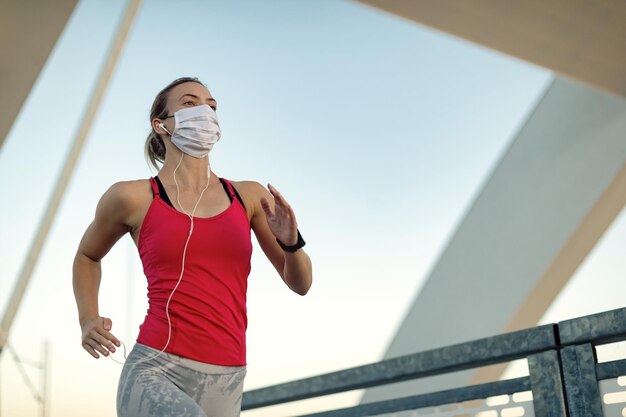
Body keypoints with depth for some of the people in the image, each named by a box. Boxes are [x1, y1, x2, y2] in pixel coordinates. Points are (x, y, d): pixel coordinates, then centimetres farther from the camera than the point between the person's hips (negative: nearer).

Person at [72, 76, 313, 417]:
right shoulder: (134, 198, 2)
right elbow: (87, 257, 22)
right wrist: (88, 321, 7)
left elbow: (300, 283, 15)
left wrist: (290, 241, -6)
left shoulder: (250, 197, 9)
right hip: (154, 375, -4)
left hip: (223, 385, 4)